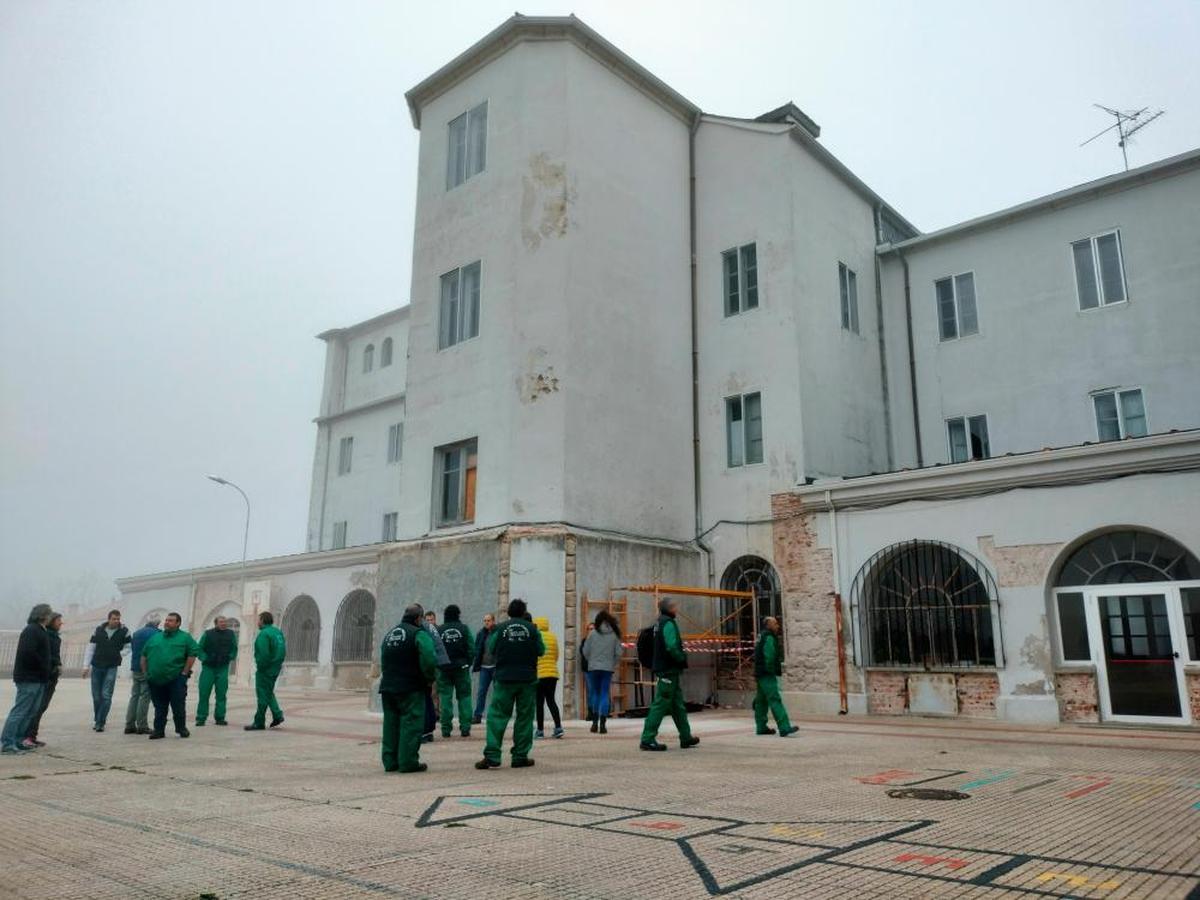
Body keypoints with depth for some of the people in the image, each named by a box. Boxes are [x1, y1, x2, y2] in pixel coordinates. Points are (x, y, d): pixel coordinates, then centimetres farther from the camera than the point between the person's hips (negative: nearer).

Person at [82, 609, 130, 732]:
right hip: (97, 667, 2)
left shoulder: (124, 632, -2)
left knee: (106, 695, -9)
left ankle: (100, 722, -3)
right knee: (96, 696, 8)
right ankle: (96, 720, 25)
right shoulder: (99, 630, 3)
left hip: (111, 668, -2)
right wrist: (86, 666, 1)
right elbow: (90, 648, 5)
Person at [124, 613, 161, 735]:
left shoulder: (136, 633, 12)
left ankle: (129, 725, 12)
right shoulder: (156, 633, -10)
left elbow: (132, 650, 18)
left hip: (135, 669, 7)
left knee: (134, 696, 11)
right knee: (145, 697, -2)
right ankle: (142, 726, -1)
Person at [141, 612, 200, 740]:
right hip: (156, 680, 4)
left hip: (176, 679, -4)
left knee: (178, 706, 0)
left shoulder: (185, 638, 1)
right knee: (159, 707, 10)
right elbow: (144, 655, 18)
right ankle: (158, 730, 17)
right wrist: (145, 672, 9)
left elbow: (193, 654, -5)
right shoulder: (155, 638, 14)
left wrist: (185, 672, -8)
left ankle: (181, 729, 13)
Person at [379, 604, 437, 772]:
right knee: (411, 724, -2)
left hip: (387, 687, 7)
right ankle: (408, 762, -2)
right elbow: (429, 659, -23)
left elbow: (384, 662, 19)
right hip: (411, 689, -7)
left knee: (391, 724, 14)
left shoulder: (389, 634, 15)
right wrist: (429, 678, -8)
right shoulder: (419, 634, -11)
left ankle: (390, 761, 17)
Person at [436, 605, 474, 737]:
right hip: (461, 667, 0)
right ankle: (465, 728, 2)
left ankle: (446, 729, 3)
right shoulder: (464, 629, -3)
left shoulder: (439, 630, -2)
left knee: (445, 697, 4)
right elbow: (471, 649, -4)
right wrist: (468, 664, 8)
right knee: (464, 697, 7)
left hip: (444, 668, 0)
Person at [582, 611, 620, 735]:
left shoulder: (593, 634, -5)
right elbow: (618, 653, -2)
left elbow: (585, 651, -4)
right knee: (604, 694, 4)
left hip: (593, 668, 0)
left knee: (594, 693, 13)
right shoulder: (614, 635, -1)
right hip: (608, 668, 1)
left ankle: (595, 721, 13)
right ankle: (602, 724, -1)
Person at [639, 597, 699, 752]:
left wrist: (681, 656, 13)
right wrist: (682, 659, -9)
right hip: (669, 670, -10)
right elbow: (672, 647, -25)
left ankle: (686, 736, 26)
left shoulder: (659, 623, 14)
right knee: (661, 704, -8)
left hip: (664, 669, 10)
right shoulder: (668, 624, -15)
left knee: (677, 705, 16)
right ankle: (648, 739, -7)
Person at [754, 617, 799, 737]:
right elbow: (769, 656, -20)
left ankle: (761, 727, 18)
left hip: (761, 674, 11)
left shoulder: (763, 637, 20)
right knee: (775, 700, -15)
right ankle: (784, 728, -21)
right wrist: (771, 671, -12)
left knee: (761, 701, 13)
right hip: (767, 674, -11)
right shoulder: (769, 638, -12)